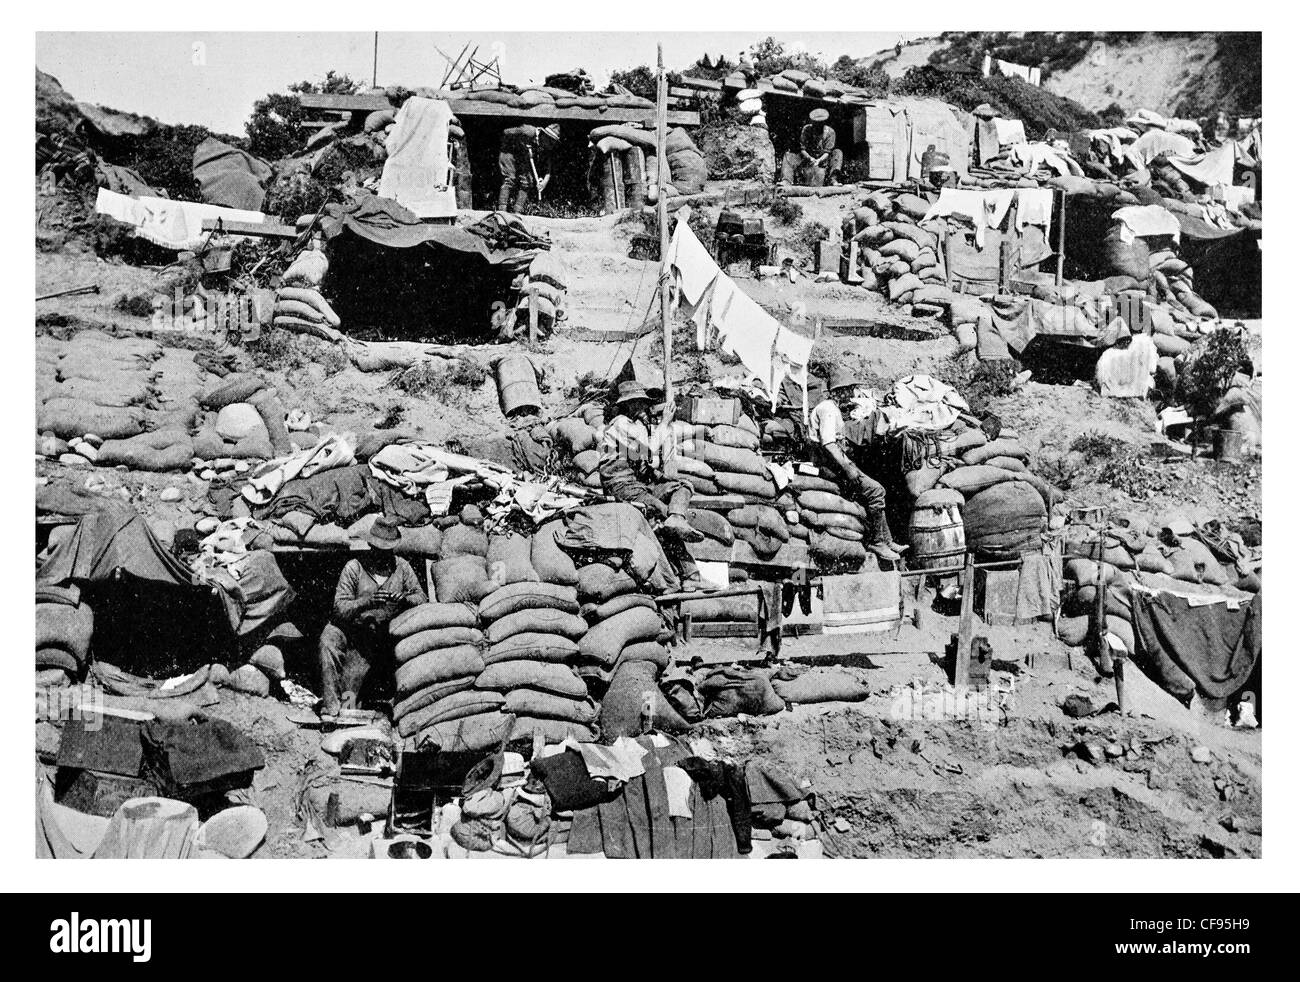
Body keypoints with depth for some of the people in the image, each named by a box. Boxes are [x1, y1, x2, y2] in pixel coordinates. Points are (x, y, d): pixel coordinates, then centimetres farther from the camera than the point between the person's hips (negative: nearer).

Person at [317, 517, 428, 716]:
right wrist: (368, 602, -29)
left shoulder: (402, 567, 5)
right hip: (351, 629, -1)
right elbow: (340, 608, -12)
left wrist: (405, 599, -22)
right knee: (328, 641, -30)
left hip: (383, 635, 2)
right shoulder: (354, 568, -4)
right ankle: (330, 706, -30)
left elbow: (422, 599, 1)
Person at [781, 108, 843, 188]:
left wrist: (819, 160, -31)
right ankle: (786, 180, -37)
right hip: (807, 157, 1)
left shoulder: (830, 132, -8)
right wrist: (810, 158, -28)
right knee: (788, 156, -18)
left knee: (838, 153, -25)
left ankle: (833, 179, -42)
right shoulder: (806, 130, -5)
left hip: (822, 159, -1)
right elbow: (802, 149, -8)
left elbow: (827, 152, -12)